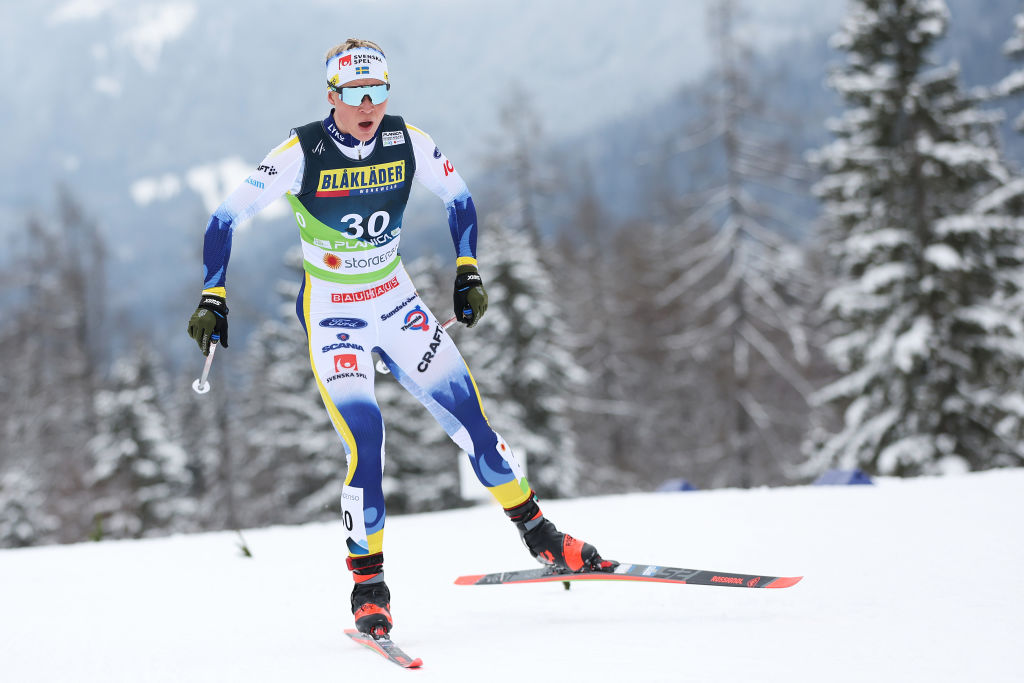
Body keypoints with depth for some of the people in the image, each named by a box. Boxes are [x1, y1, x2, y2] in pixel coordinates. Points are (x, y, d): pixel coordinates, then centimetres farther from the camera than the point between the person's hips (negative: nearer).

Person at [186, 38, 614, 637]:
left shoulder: (409, 144, -9)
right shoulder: (302, 154, -19)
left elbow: (459, 198, 9)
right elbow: (225, 220, -14)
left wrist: (468, 273, 3)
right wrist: (213, 299, -19)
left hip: (397, 303, 3)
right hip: (331, 315, -3)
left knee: (470, 418, -1)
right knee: (365, 441, -19)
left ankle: (539, 534, 18)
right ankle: (368, 585, -5)